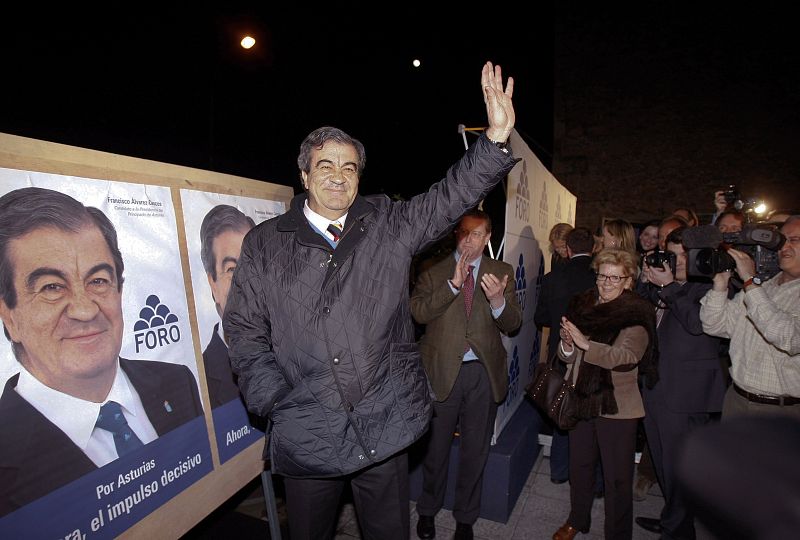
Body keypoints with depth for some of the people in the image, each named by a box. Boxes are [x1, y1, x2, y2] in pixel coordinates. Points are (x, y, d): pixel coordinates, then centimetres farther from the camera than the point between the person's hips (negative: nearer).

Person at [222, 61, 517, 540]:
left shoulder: (389, 225, 3)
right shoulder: (265, 244, 1)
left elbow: (450, 198, -6)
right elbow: (245, 329, 1)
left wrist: (496, 138, -20)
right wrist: (276, 401, -8)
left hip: (385, 425, 1)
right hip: (306, 433, 0)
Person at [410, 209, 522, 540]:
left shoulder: (502, 272, 1)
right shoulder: (433, 271, -1)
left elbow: (513, 324, -5)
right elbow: (418, 311, -14)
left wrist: (498, 300, -26)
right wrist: (453, 284, -25)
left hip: (485, 371, 1)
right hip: (442, 370, -1)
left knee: (475, 450, 17)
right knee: (436, 447, 17)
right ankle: (428, 510, 42)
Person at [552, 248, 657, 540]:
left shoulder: (637, 314, -10)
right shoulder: (583, 305, 5)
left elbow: (625, 356, -24)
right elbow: (570, 357, 7)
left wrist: (585, 343, -31)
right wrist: (567, 344, -14)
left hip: (616, 405, -5)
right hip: (582, 398, 5)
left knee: (617, 477, 7)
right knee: (579, 466, 19)